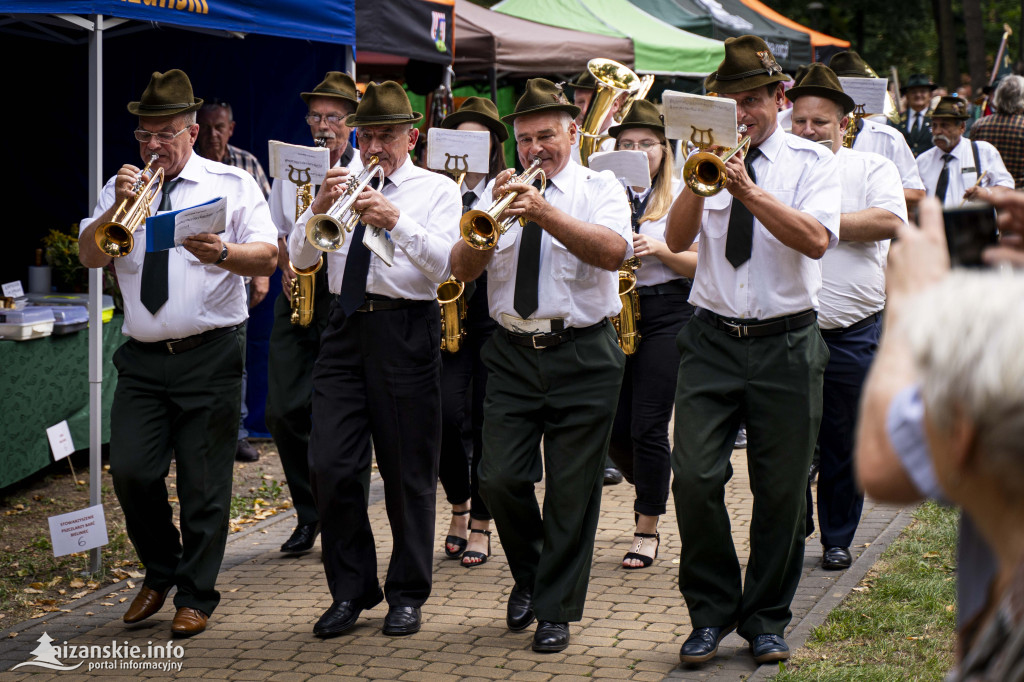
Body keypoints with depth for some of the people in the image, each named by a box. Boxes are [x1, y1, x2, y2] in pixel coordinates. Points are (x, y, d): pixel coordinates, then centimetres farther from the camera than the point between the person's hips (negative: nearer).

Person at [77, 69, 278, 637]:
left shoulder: (231, 184, 5)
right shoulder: (122, 187, 14)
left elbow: (267, 254, -5)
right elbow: (89, 255, 3)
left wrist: (223, 253, -24)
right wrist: (117, 207, -12)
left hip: (211, 356, -3)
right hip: (143, 357, 3)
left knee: (204, 482, 0)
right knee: (131, 472, -4)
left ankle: (196, 595, 14)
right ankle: (160, 572, 21)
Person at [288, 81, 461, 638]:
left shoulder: (437, 190, 6)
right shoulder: (343, 184, 17)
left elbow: (447, 265, -9)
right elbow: (300, 258, 8)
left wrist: (397, 221, -21)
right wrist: (320, 208, -8)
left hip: (406, 329, -3)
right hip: (345, 326, 3)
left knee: (408, 471, 1)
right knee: (330, 466, -2)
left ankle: (407, 595, 14)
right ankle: (350, 591, 11)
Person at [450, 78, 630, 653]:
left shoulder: (599, 188, 3)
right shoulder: (504, 193, 13)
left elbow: (614, 251, -18)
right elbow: (463, 269, 4)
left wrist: (544, 212, -24)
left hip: (582, 356, -3)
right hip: (513, 355, 3)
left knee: (572, 491, 0)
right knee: (500, 479, -3)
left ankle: (556, 612, 12)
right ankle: (529, 576, 24)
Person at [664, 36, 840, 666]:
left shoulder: (812, 161, 2)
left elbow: (816, 239, -16)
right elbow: (677, 239, -4)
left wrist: (749, 191, -23)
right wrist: (697, 183, -19)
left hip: (786, 343, -1)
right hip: (713, 340, 1)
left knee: (782, 490, 4)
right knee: (695, 479, -8)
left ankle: (767, 621, 21)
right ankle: (711, 613, 10)